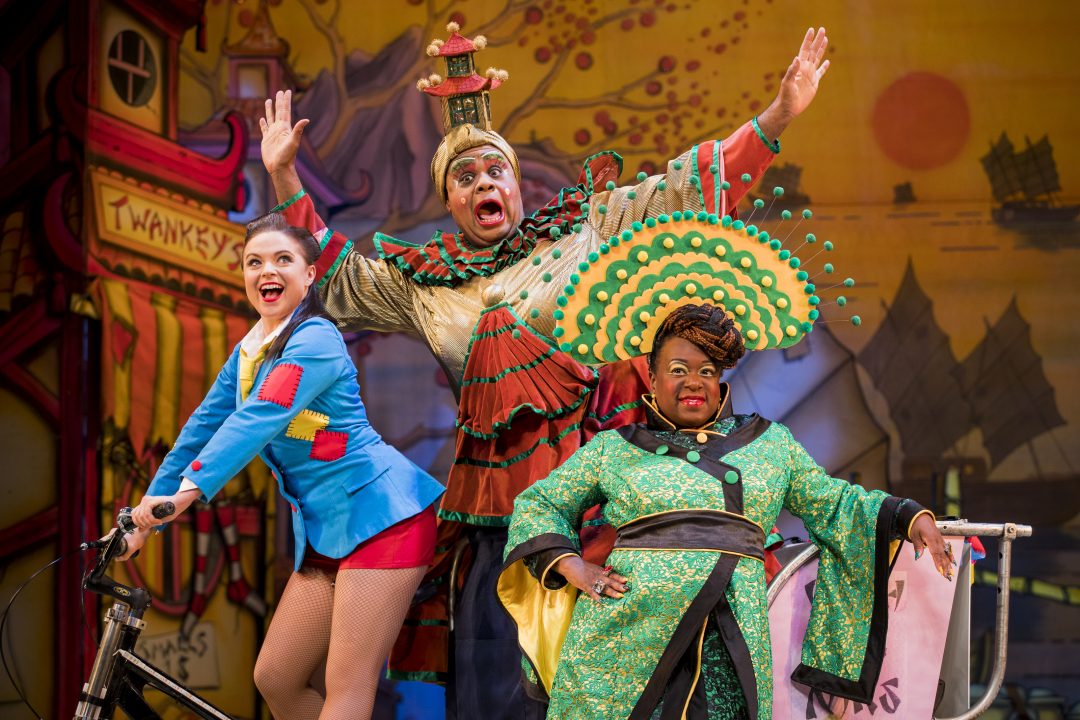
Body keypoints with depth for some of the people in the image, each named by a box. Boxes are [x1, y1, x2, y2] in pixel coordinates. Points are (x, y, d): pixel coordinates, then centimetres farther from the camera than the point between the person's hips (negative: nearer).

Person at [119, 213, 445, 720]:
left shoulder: (315, 340, -13)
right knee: (274, 679, 8)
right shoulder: (248, 351, 13)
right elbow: (203, 428, 14)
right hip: (327, 531, 9)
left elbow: (259, 419, -26)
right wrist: (145, 517, 10)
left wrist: (191, 489, -36)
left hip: (380, 515, -9)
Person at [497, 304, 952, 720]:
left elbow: (836, 506, 22)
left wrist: (911, 518, 7)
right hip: (627, 637, -1)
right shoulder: (613, 448, 14)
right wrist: (571, 567, 0)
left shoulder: (771, 443, 20)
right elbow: (538, 505, 17)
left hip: (728, 648, 1)